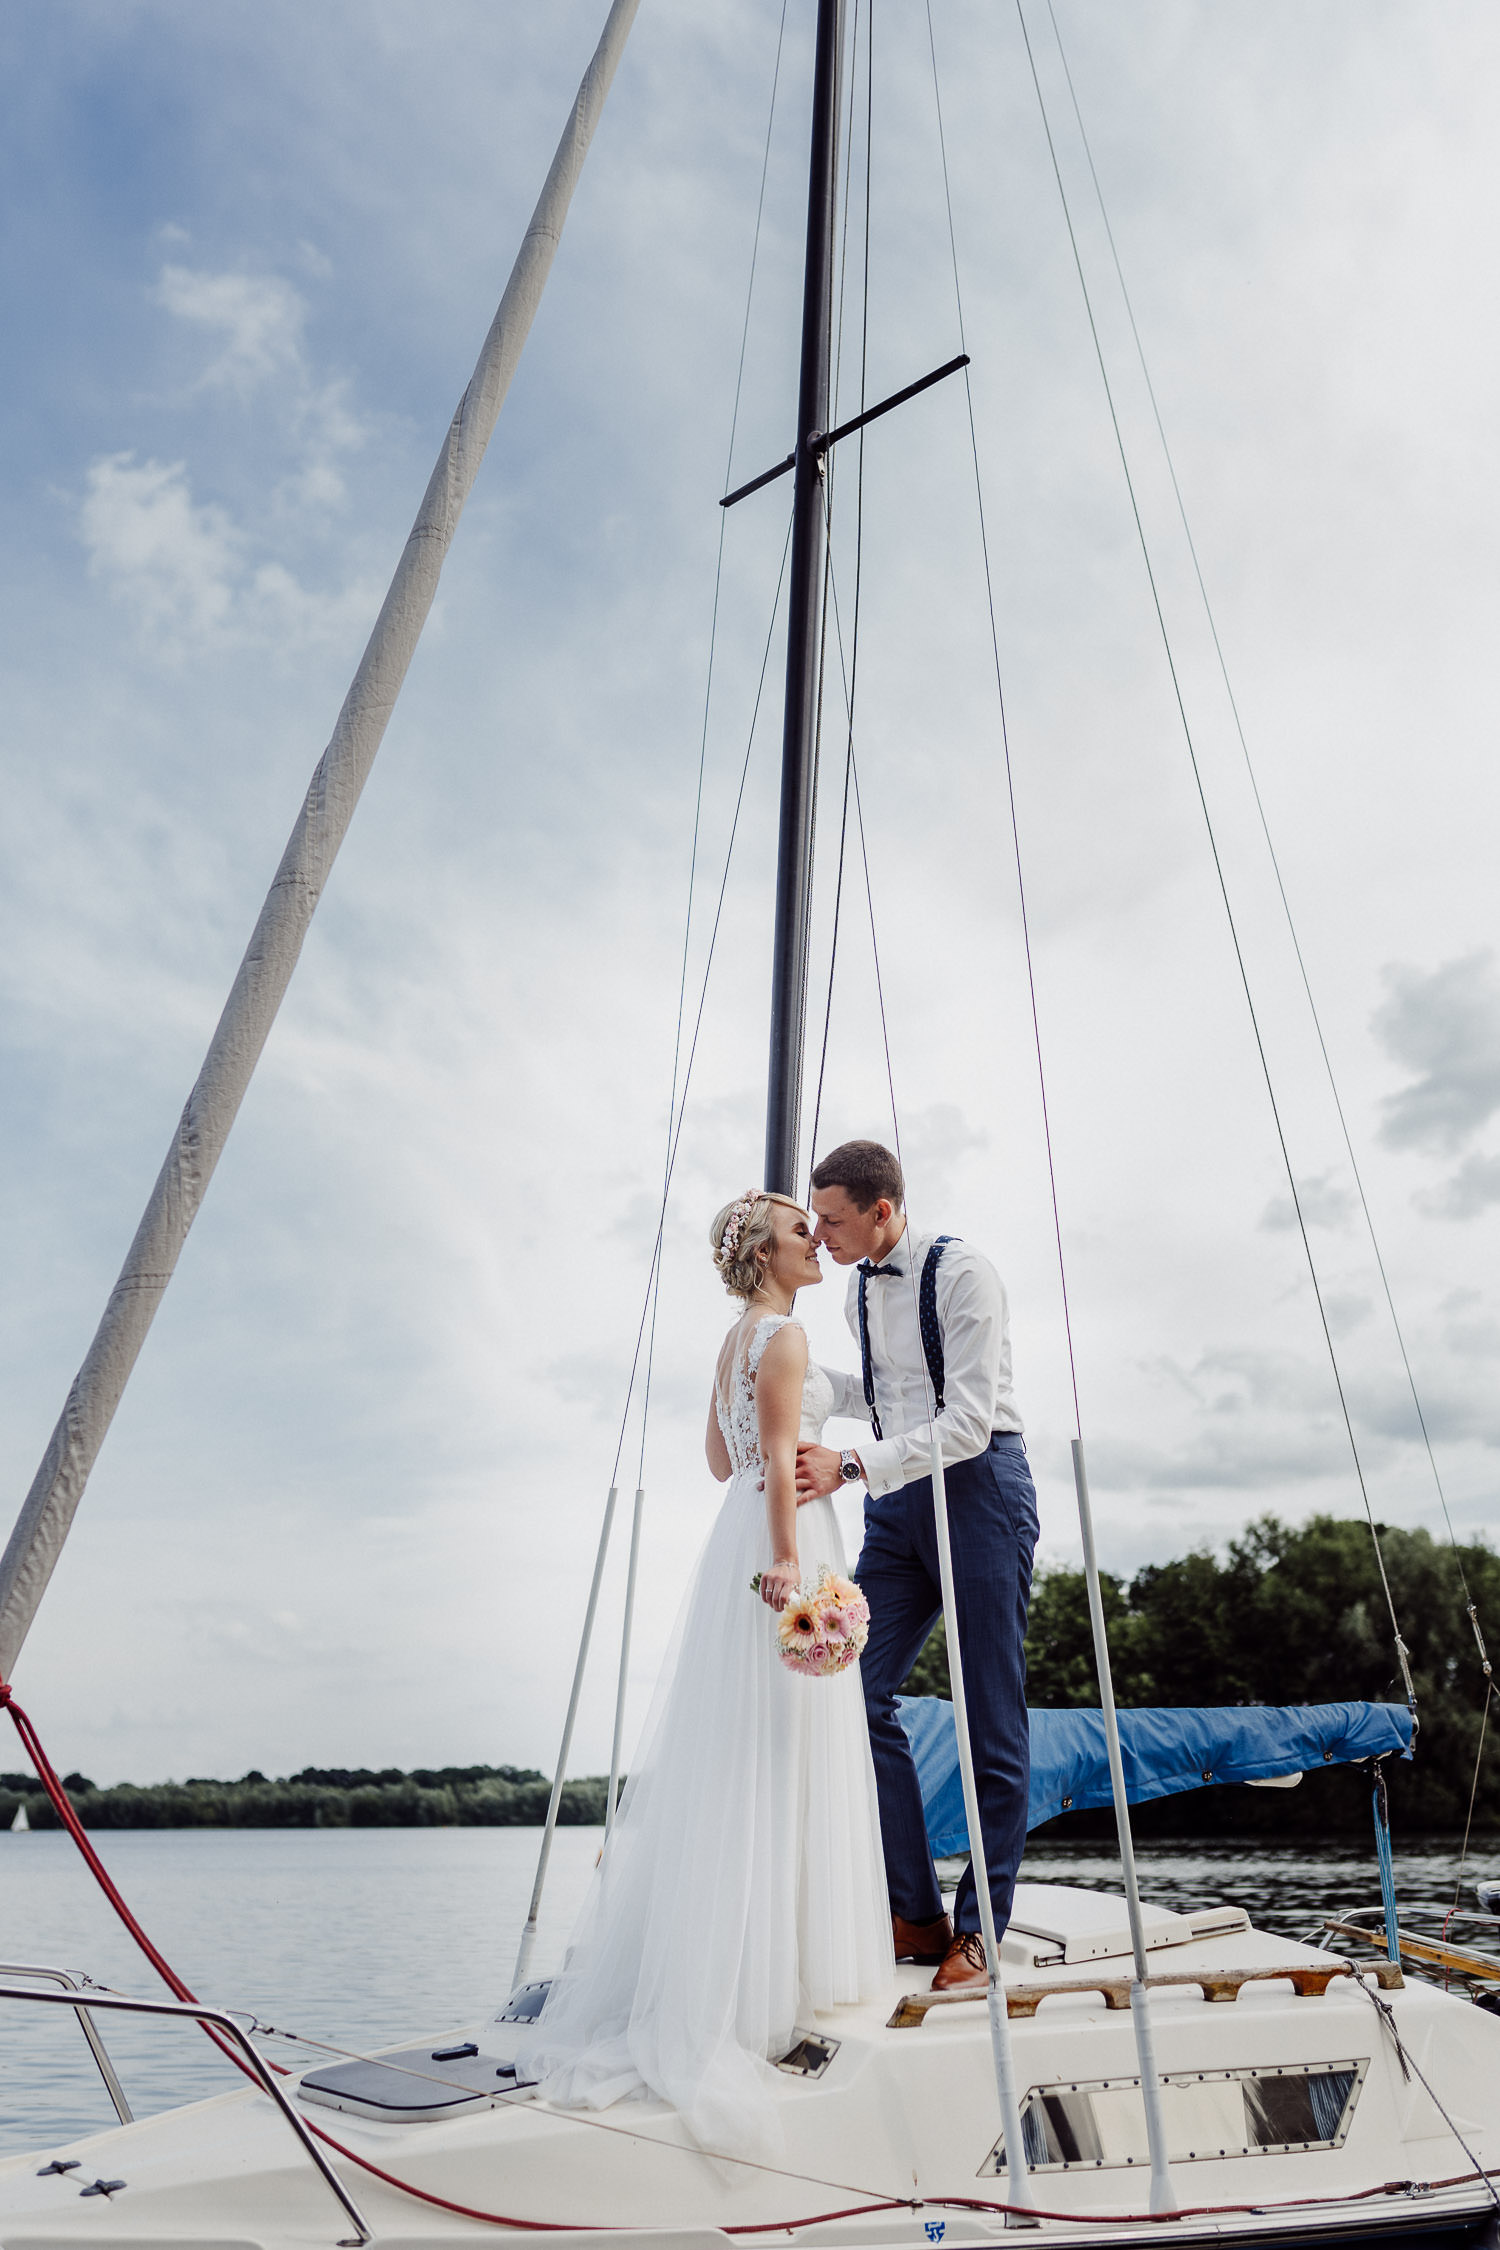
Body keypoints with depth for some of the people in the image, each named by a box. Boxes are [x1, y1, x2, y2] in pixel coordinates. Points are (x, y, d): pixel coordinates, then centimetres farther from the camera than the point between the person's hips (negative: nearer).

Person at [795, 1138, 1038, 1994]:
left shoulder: (962, 1273, -14)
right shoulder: (860, 1289, 10)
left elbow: (967, 1422, -21)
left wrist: (852, 1466, -28)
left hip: (979, 1487, -7)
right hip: (897, 1502, 7)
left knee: (992, 1720, 0)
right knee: (859, 1692, 0)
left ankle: (978, 1931, 14)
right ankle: (917, 1913, 13)